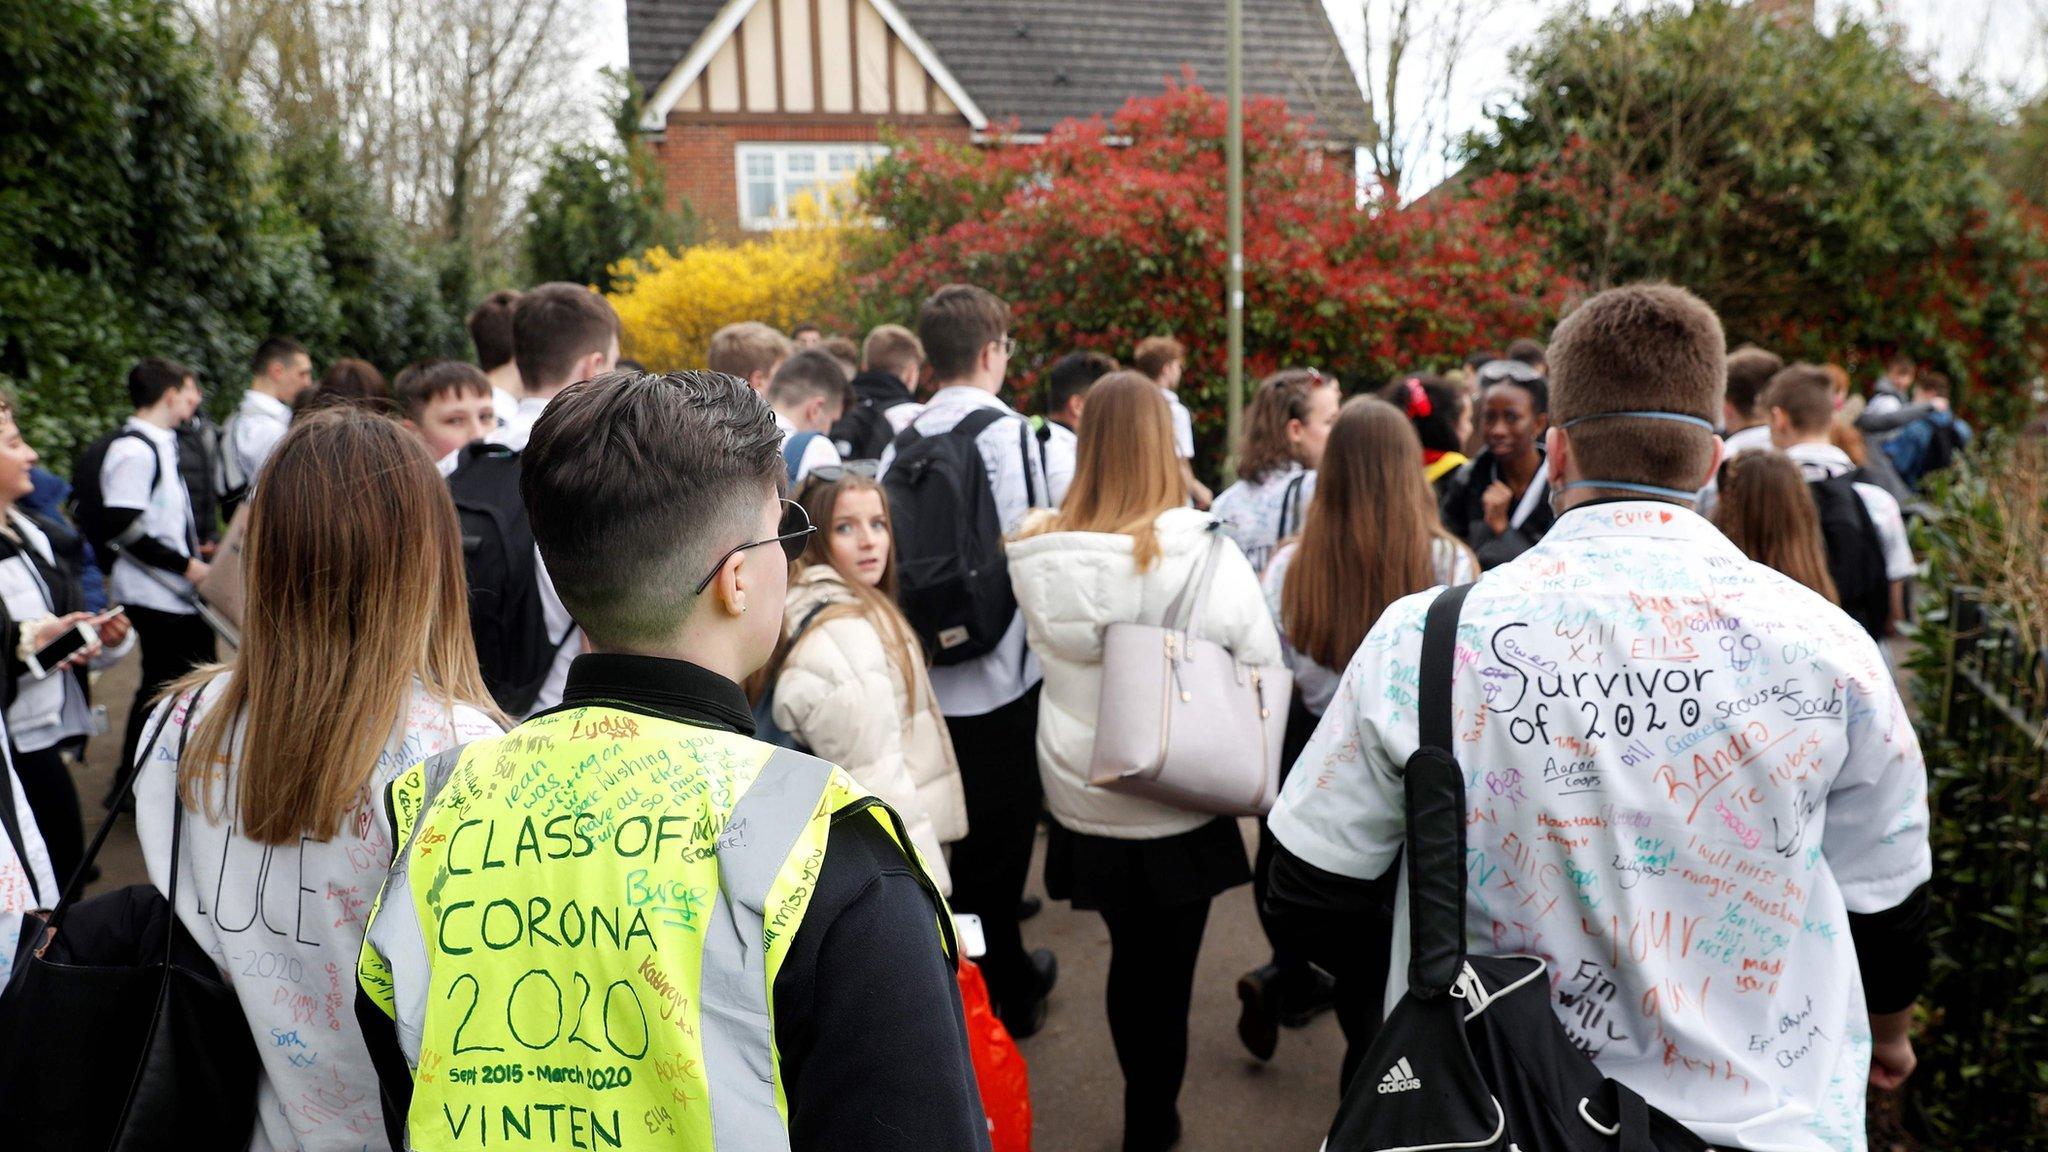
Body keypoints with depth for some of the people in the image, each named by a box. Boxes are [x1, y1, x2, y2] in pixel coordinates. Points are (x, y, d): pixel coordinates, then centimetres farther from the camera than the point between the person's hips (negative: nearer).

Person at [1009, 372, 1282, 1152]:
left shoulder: (1038, 554, -11)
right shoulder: (1199, 552, -19)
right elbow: (1263, 669, -10)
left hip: (1080, 799, 4)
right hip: (1177, 804, -3)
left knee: (1131, 956, 24)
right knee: (1164, 969, 14)